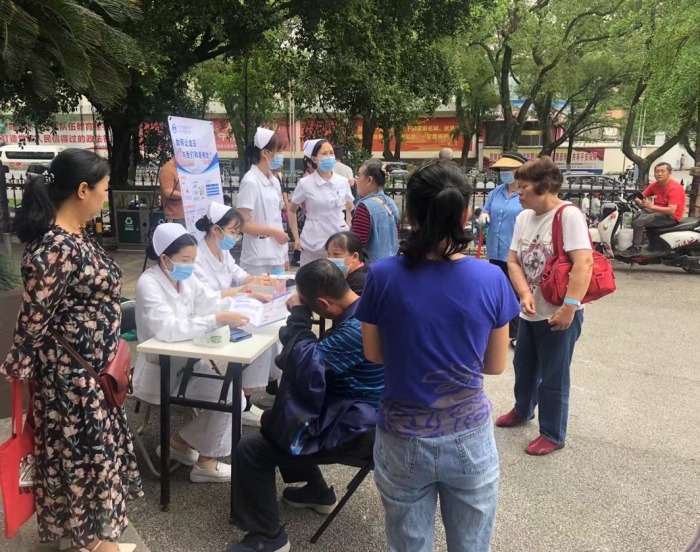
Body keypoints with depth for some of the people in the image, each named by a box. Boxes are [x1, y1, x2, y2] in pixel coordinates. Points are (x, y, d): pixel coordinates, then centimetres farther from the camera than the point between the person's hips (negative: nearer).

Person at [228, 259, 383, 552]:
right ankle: (317, 491, 37)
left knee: (250, 448, -9)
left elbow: (303, 365, -30)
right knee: (289, 413, 29)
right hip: (353, 412, 10)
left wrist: (298, 316, -18)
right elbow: (325, 355, 10)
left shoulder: (358, 328, -30)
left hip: (353, 429, -10)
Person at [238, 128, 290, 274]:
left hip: (277, 255, 7)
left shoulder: (274, 181, 10)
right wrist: (274, 233, -13)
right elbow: (243, 223, -16)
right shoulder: (250, 182, -13)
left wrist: (285, 254, 12)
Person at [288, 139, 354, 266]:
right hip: (313, 243, -2)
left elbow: (350, 209, 18)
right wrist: (296, 238, 2)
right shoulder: (305, 183, -4)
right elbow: (291, 210, 7)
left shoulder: (343, 181, 3)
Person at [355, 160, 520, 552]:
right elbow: (496, 365, -2)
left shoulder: (383, 276, -15)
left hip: (403, 441, 0)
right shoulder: (491, 280, -14)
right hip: (470, 438, 1)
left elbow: (374, 354, -1)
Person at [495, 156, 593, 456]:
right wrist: (525, 294, -14)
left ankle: (553, 434, 24)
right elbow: (513, 261, 3)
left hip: (560, 314, -7)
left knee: (553, 377, 5)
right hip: (531, 311, 7)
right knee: (523, 366, 24)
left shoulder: (569, 215, -18)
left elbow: (583, 263, -24)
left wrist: (569, 307, -28)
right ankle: (522, 410, 48)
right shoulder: (523, 217, 3)